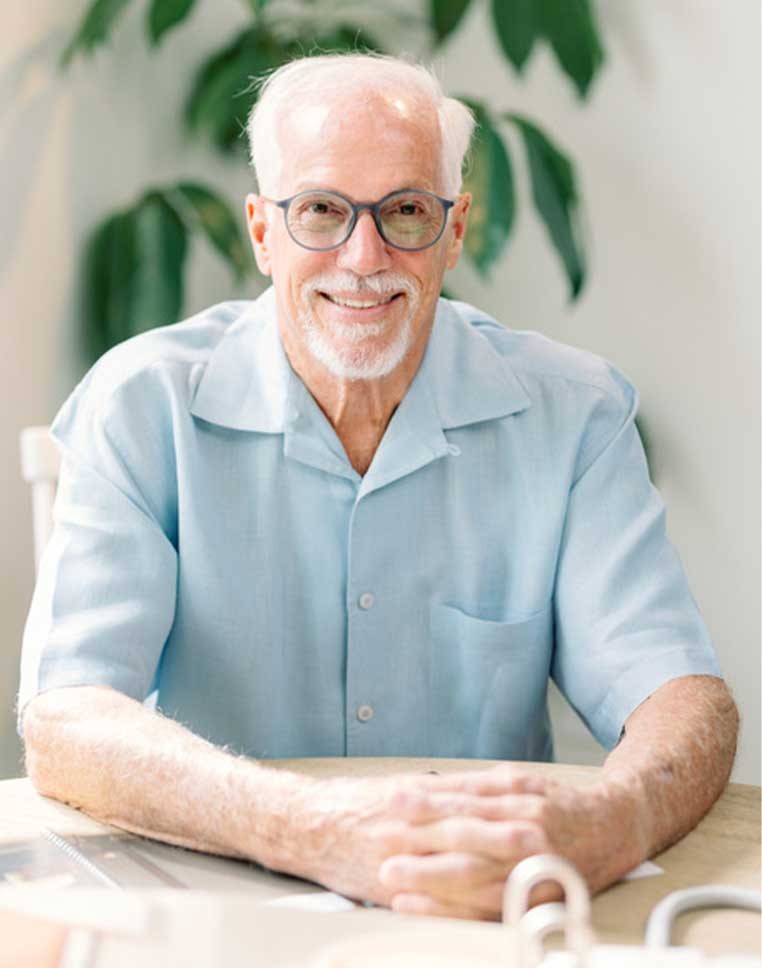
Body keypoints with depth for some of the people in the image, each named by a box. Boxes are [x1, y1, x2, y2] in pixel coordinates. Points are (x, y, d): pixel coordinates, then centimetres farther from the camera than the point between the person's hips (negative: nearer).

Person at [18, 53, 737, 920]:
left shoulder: (570, 414, -1)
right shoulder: (143, 406, -6)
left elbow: (684, 700, -10)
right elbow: (63, 726, -17)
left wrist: (601, 831, -33)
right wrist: (309, 830, -35)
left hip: (494, 915, 2)